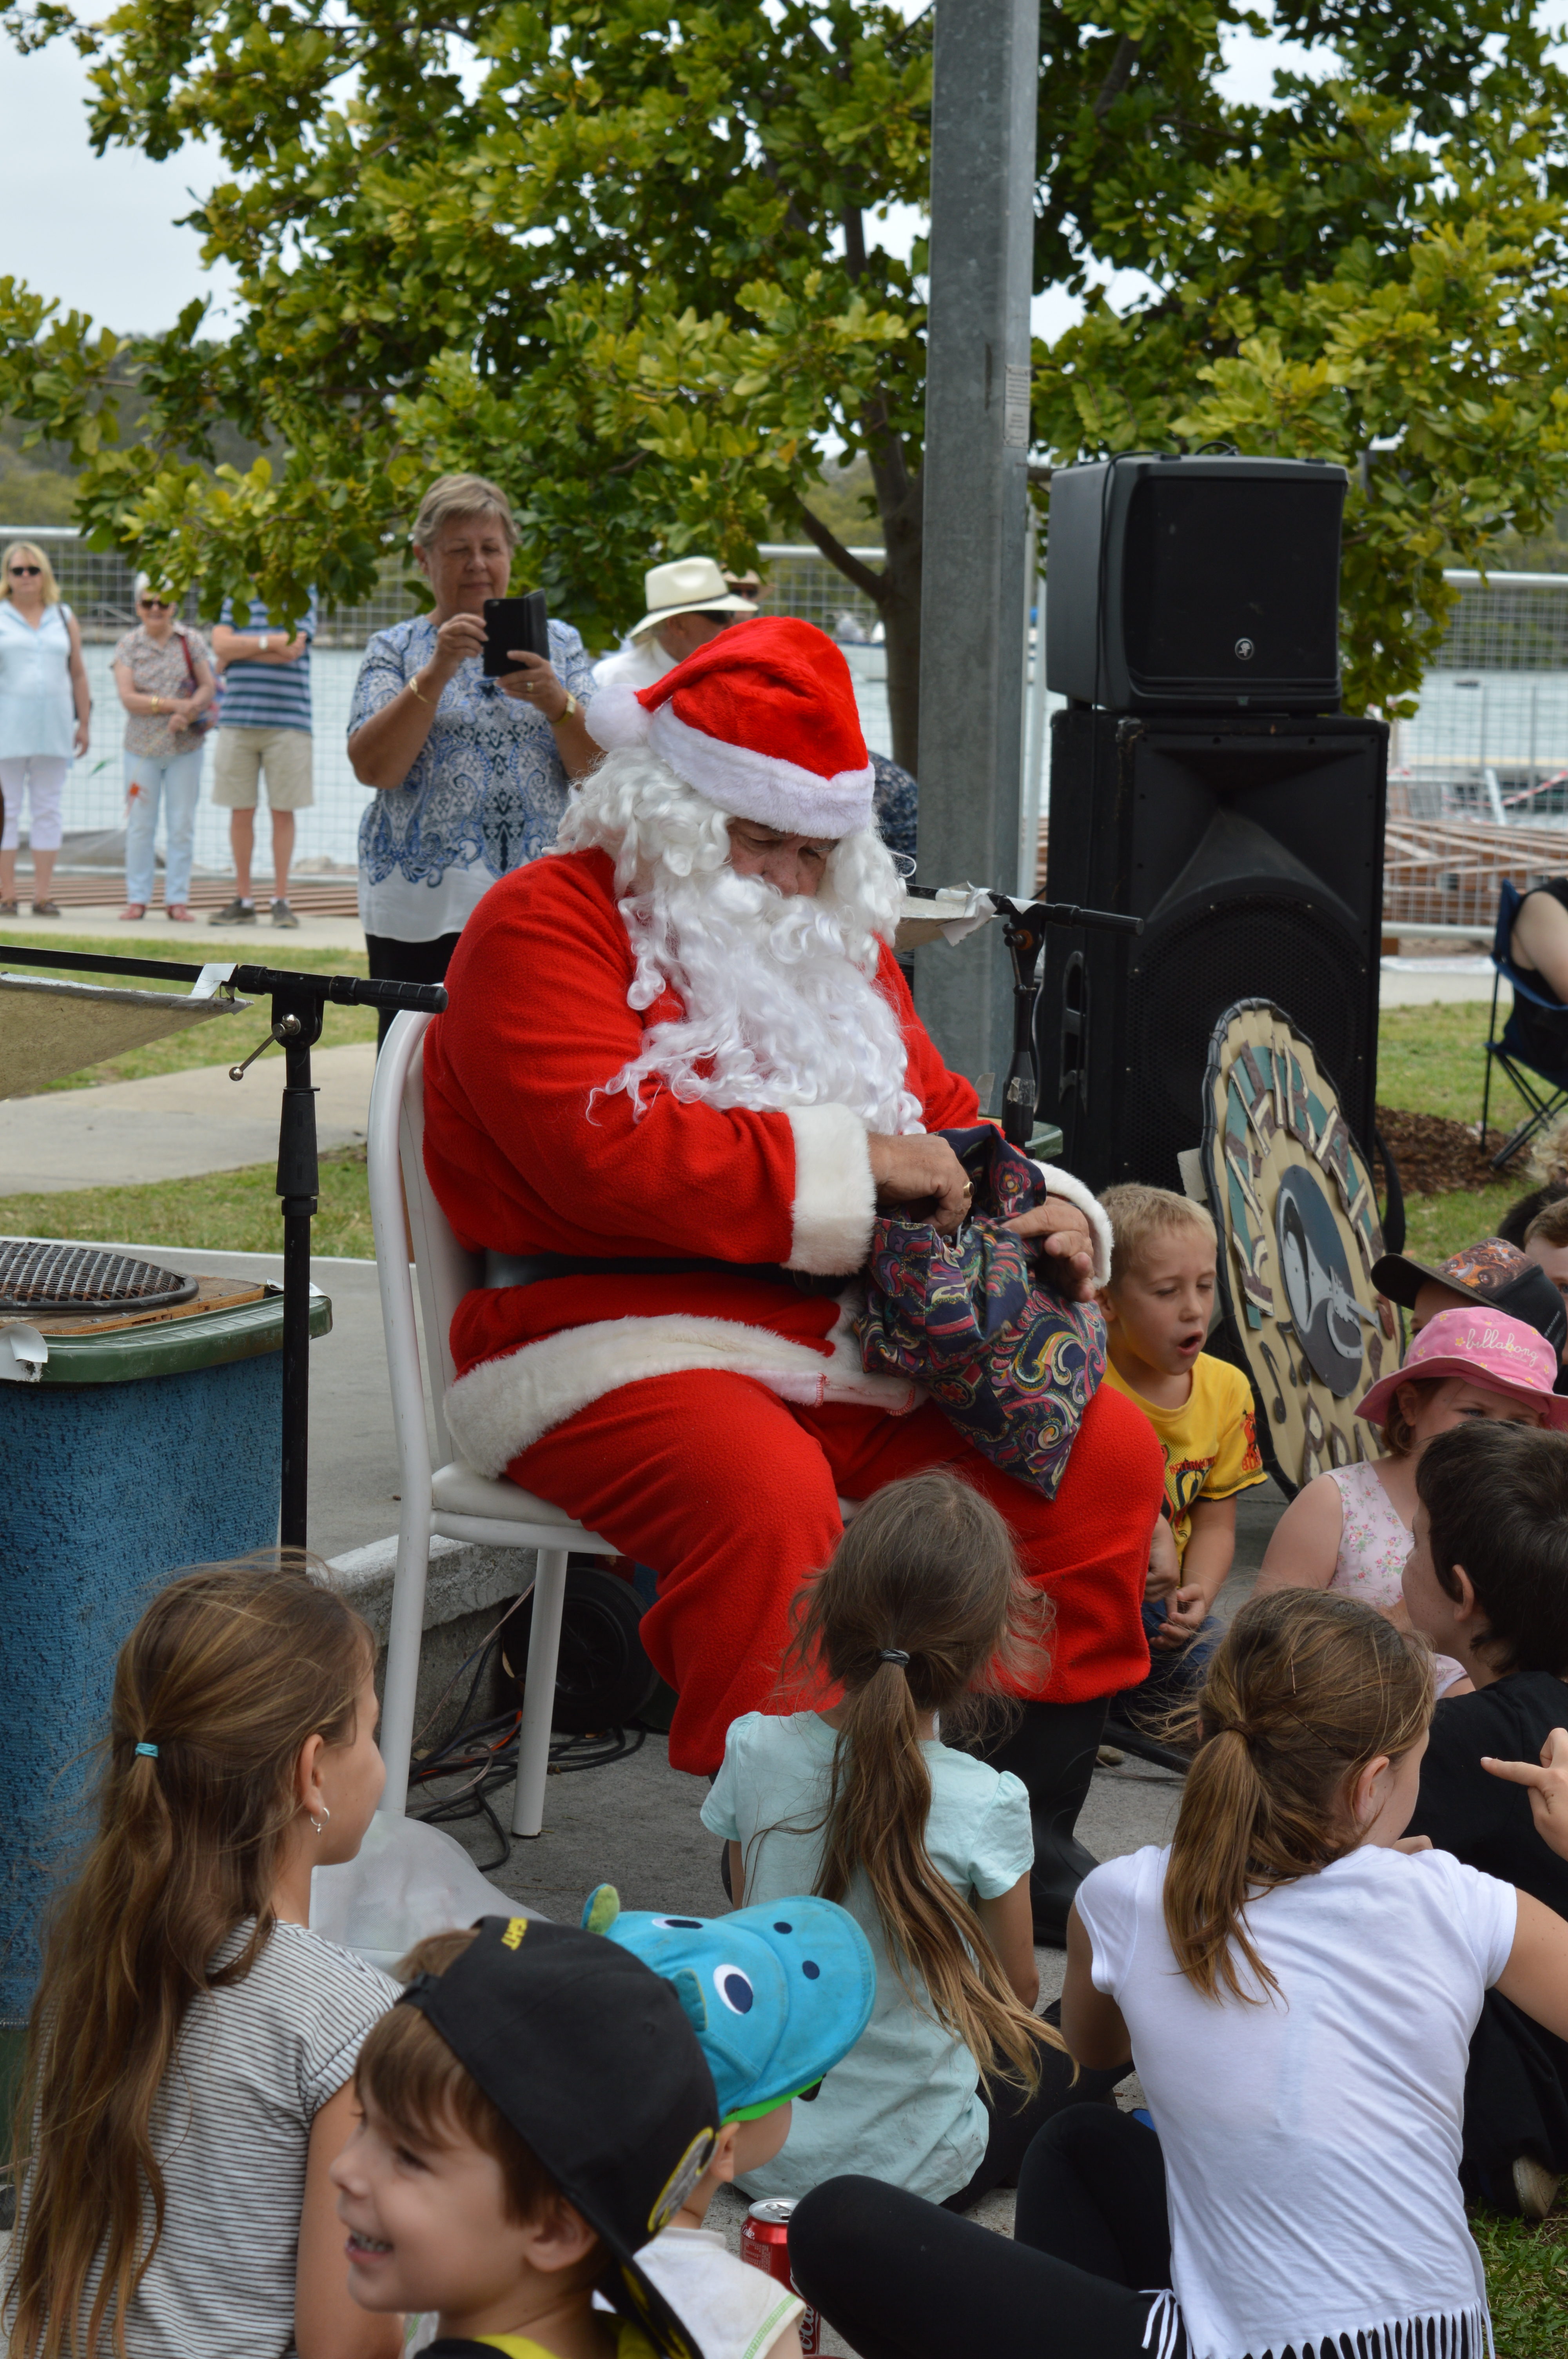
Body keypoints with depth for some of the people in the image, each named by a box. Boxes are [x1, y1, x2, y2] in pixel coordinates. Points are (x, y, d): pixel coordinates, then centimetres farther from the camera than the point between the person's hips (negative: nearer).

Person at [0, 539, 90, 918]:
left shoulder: (63, 617, 13)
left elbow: (79, 674, 15)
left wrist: (85, 723, 11)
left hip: (53, 727, 3)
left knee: (48, 810, 3)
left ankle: (43, 894, 5)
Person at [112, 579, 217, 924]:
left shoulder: (191, 642, 2)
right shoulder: (128, 646, 1)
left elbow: (209, 687, -2)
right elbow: (128, 698, -8)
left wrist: (189, 712, -21)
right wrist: (175, 705, -16)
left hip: (185, 747, 0)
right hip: (142, 746, 0)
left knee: (183, 825, 3)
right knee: (140, 825, 3)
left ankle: (178, 899, 9)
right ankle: (137, 898, 11)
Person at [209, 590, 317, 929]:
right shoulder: (233, 600, 14)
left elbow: (293, 650, -9)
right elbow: (221, 645, -3)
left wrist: (241, 650, -3)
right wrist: (270, 642, -9)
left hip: (287, 721, -2)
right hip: (238, 721, 2)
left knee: (283, 811, 0)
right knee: (241, 811, 3)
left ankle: (281, 901, 6)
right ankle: (243, 901, 10)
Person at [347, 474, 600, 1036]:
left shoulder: (557, 644, 14)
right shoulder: (397, 649, 10)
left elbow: (598, 772, 4)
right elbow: (373, 767, -6)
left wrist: (556, 704, -14)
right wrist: (438, 671, -14)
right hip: (424, 905, -1)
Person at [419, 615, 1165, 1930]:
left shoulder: (837, 938, 20)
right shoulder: (551, 923, -5)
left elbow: (942, 1116, 26)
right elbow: (605, 1152, -20)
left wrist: (1053, 1216, 3)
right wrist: (849, 1163, -17)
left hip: (846, 1351, 7)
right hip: (619, 1343, -7)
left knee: (1106, 1452, -7)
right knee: (765, 1492, -38)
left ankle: (1040, 1835, 0)